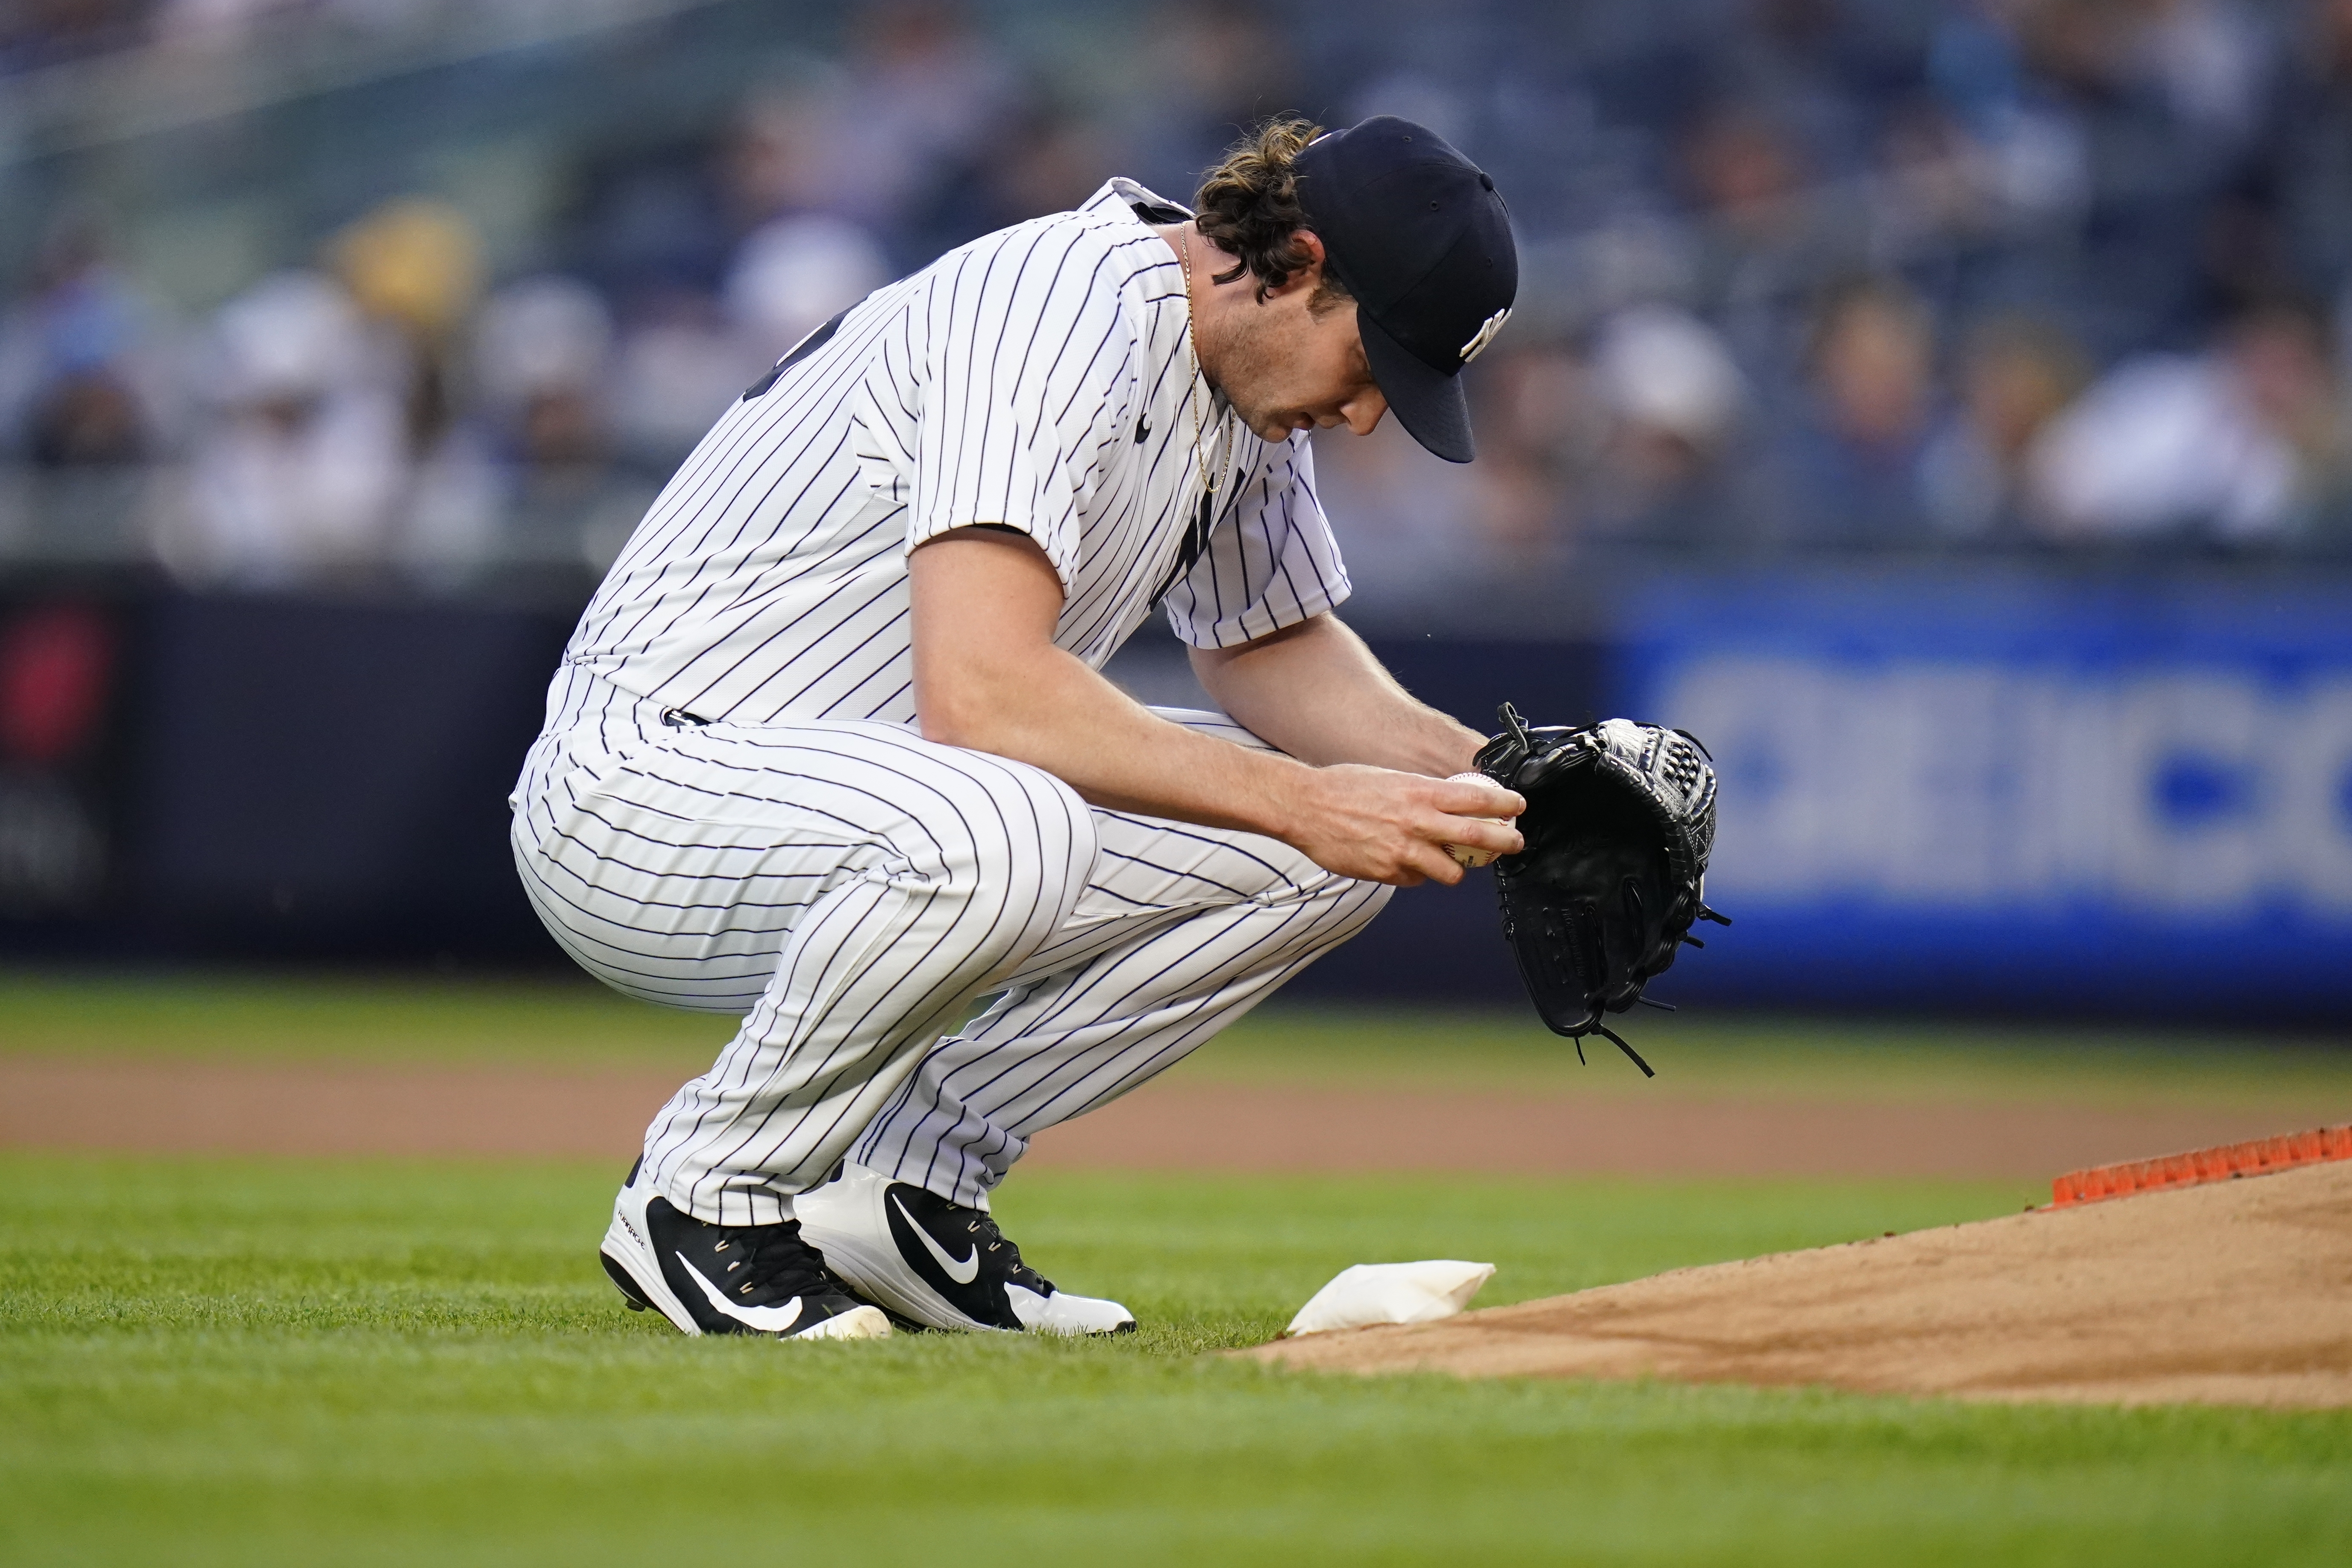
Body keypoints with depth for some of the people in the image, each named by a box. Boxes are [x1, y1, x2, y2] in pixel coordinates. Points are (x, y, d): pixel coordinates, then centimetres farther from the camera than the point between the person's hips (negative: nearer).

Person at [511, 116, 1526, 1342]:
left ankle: (911, 1184, 2)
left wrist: (1472, 771, 0)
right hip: (633, 797, -10)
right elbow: (979, 691, -34)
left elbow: (1271, 646, 20)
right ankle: (707, 1193, -15)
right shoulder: (1063, 307, -23)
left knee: (1331, 838, -1)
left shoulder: (1247, 371, 6)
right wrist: (1298, 802, -29)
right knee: (992, 829, -40)